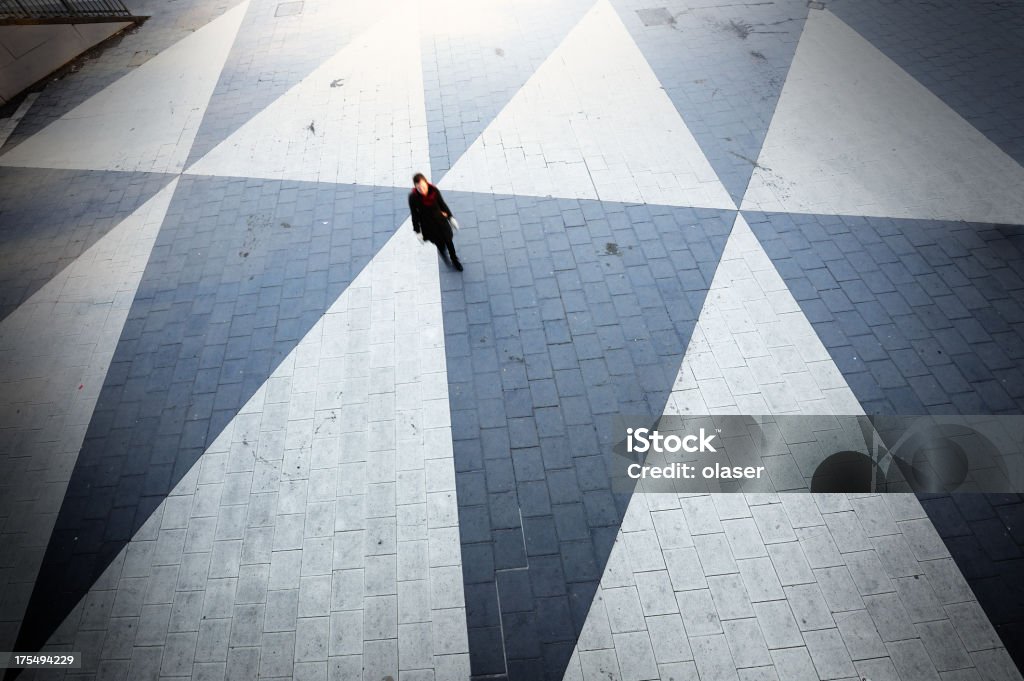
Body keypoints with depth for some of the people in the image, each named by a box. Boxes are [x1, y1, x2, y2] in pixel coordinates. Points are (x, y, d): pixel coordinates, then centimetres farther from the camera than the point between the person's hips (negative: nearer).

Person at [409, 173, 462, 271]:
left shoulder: (434, 190, -21)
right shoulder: (413, 197, -25)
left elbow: (442, 204, -5)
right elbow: (415, 215, -14)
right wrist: (417, 232, -9)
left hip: (440, 220, 2)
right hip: (428, 225, -2)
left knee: (448, 241, 15)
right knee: (440, 244, 9)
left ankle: (454, 260, 44)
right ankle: (442, 252, 51)